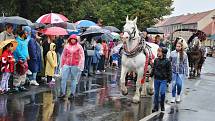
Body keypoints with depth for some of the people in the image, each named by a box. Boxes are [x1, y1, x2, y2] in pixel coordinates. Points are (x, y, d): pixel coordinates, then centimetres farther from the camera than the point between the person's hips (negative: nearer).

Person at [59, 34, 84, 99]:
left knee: (74, 79, 6)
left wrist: (79, 66, -7)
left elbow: (82, 57, -1)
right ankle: (63, 93, 7)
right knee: (64, 78, -2)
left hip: (75, 65, -2)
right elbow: (63, 55, 13)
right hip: (66, 65, 2)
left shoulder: (79, 47, -1)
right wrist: (62, 64, 11)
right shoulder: (67, 46, 5)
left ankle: (72, 93, 14)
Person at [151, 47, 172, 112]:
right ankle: (156, 107, 16)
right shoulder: (156, 60, 5)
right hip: (156, 79, 4)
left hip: (163, 80, -4)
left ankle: (162, 105, 9)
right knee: (156, 93, 8)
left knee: (162, 92, -13)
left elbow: (169, 71, -2)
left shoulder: (167, 61, -6)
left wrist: (169, 79, -5)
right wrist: (151, 74, 7)